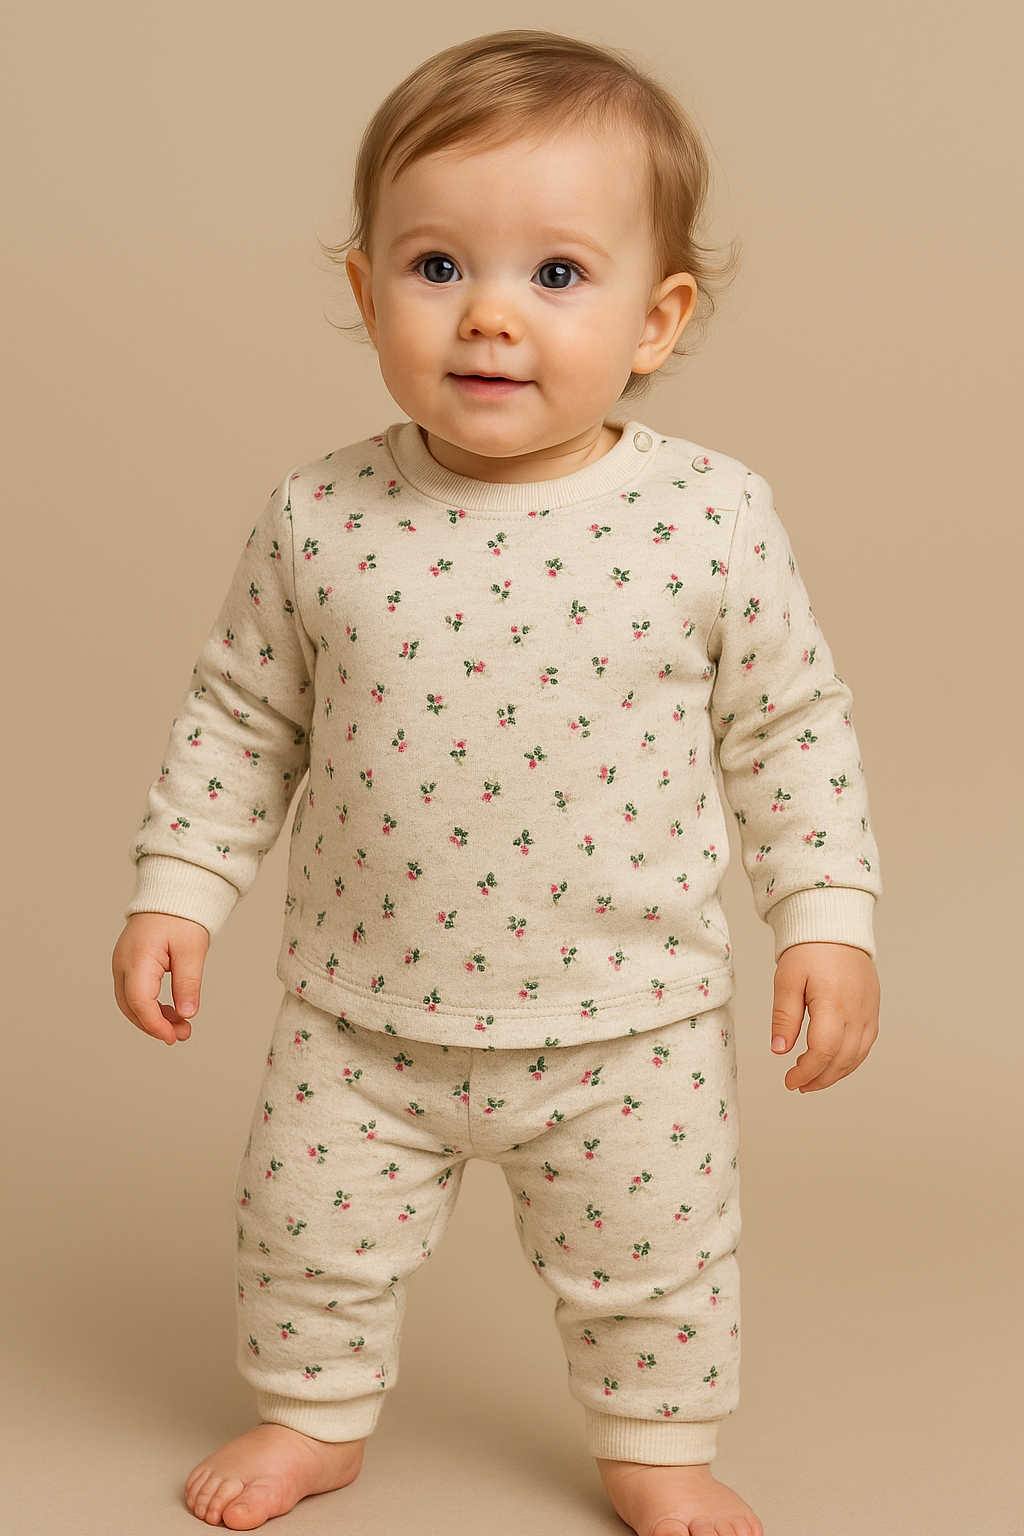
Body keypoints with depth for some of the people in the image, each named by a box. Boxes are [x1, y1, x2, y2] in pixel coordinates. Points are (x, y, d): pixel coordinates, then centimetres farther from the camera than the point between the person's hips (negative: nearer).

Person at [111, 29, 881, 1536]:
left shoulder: (711, 520, -14)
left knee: (653, 1258, 15)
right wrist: (177, 887, -1)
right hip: (363, 1023, 1)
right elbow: (241, 718, 2)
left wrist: (826, 913, -5)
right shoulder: (322, 520, -11)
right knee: (312, 1229, 17)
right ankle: (315, 1415, 44)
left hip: (628, 1026, -1)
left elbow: (792, 728, -2)